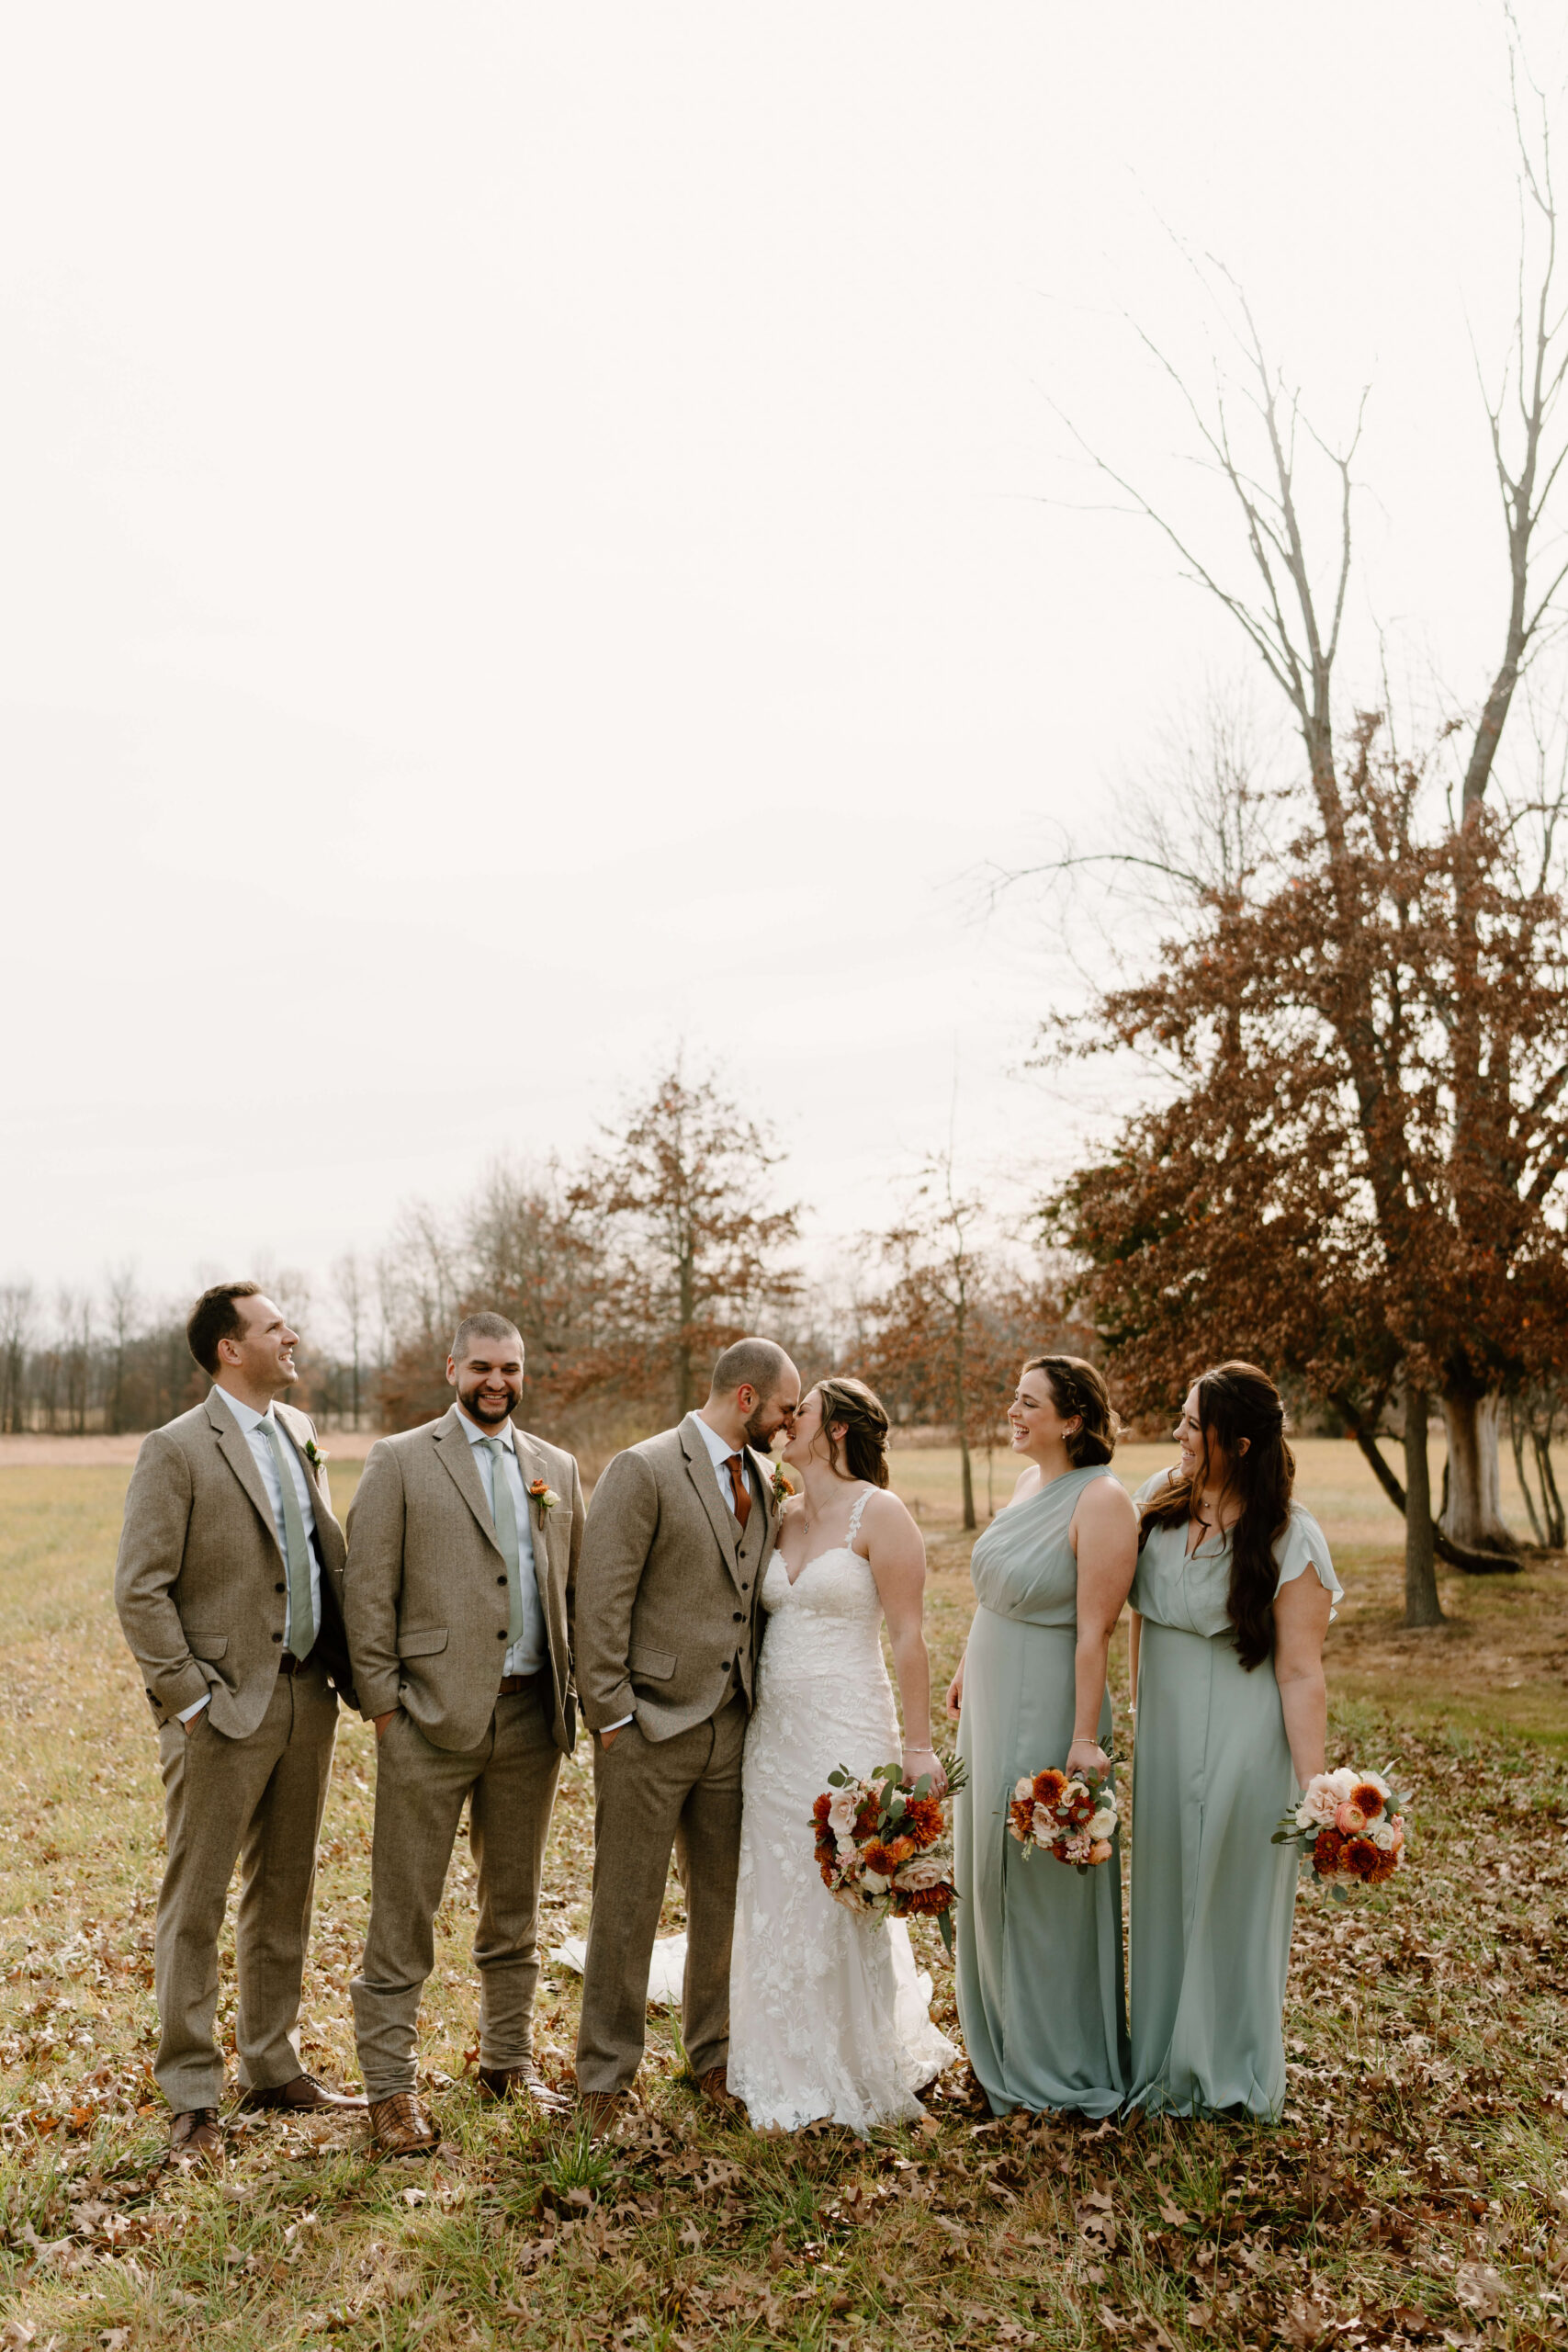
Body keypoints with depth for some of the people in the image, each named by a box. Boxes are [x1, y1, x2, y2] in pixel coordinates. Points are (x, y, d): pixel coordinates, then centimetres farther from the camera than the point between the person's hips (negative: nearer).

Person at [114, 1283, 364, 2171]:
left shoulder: (301, 1433, 11)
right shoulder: (176, 1450, -10)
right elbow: (140, 1591, -12)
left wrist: (351, 1670, 6)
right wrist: (191, 1698, -15)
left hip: (307, 1698, 7)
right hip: (225, 1711, -7)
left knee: (285, 1893, 16)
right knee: (195, 1904, 4)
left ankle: (274, 2065, 30)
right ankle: (193, 2098, 15)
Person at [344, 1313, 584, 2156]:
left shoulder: (557, 1469, 11)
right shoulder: (399, 1460, -1)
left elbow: (575, 1590, 14)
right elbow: (367, 1590, -4)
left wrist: (577, 1694, 7)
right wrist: (382, 1701, -8)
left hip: (530, 1715, 4)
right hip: (433, 1716, -4)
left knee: (515, 1902, 16)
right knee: (403, 1908, 1)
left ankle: (508, 2060, 30)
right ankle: (390, 2086, 13)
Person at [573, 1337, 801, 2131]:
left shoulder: (763, 1479, 10)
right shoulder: (643, 1471, -12)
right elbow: (601, 1603, -13)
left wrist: (764, 1705, 7)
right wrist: (610, 1715, -14)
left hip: (732, 1729, 6)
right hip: (650, 1731, -6)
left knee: (724, 1903, 14)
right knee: (627, 1909, 4)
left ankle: (714, 2054, 32)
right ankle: (604, 2078, 19)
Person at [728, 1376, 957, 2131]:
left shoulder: (878, 1514, -9)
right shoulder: (781, 1516, 10)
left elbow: (908, 1636, -11)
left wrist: (918, 1746, -13)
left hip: (847, 1730, -6)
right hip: (773, 1731, 6)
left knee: (847, 1906, 2)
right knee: (778, 1906, 10)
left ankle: (864, 2075, 21)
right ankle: (791, 2080, 24)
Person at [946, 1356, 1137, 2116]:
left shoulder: (1101, 1500, -21)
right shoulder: (1028, 1482, 5)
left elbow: (1094, 1630, -23)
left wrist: (1085, 1739, -23)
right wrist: (968, 1667, 19)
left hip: (1045, 1710, -9)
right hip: (992, 1705, 9)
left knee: (1044, 1883, 6)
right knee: (989, 1875, 19)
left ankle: (1061, 2066, 24)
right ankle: (1003, 2042, 38)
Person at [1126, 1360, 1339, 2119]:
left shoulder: (1287, 1539, -15)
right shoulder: (1159, 1501, 1)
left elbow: (1301, 1673, -16)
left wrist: (1313, 1791, -18)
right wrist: (1140, 1707, 13)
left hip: (1242, 1739, -5)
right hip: (1164, 1734, 5)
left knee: (1233, 1901, 8)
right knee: (1164, 1895, 15)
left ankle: (1235, 2075, 27)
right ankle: (1167, 2064, 32)